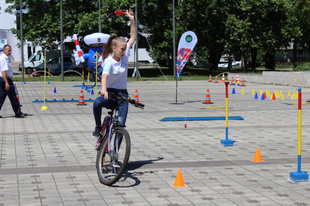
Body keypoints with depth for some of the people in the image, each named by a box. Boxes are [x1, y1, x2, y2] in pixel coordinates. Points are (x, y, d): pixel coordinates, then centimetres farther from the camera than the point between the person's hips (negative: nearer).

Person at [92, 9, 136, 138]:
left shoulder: (124, 55, 0)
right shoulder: (108, 61, -16)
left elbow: (133, 38, 9)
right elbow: (105, 76, -34)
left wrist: (132, 21, 2)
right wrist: (104, 89, -53)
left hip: (122, 93, 4)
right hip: (110, 92, -4)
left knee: (121, 121, -12)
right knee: (97, 103, -33)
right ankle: (98, 127, -11)